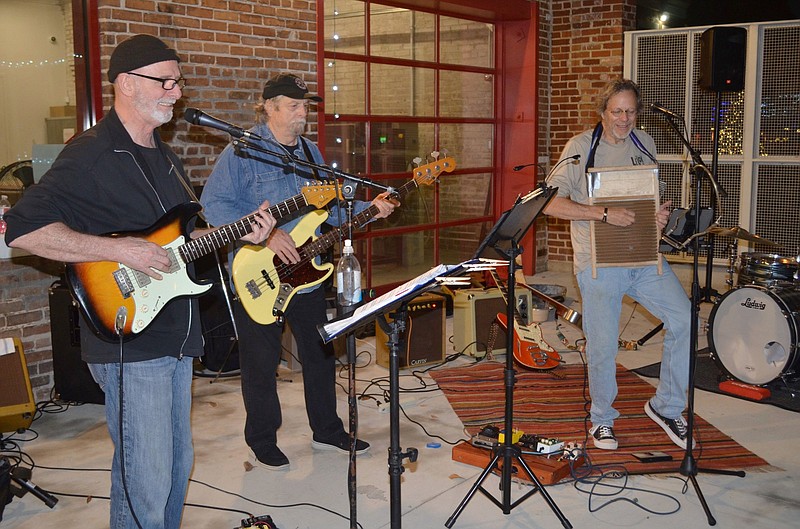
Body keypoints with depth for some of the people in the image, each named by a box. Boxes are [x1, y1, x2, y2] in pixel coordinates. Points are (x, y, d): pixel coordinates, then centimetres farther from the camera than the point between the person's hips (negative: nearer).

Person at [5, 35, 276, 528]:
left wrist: (241, 232, 6)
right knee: (146, 483, -3)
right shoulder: (90, 154, -14)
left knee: (178, 467, 18)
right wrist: (119, 250, -25)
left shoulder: (166, 158, 15)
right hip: (127, 340, -9)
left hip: (176, 338, 9)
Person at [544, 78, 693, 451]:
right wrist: (605, 214, -23)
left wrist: (661, 214, 0)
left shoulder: (645, 145, 11)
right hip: (599, 263, -4)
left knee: (684, 320, -8)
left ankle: (666, 407, 11)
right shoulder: (581, 147, -5)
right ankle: (602, 419, 25)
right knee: (603, 347, -1)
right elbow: (551, 203, -14)